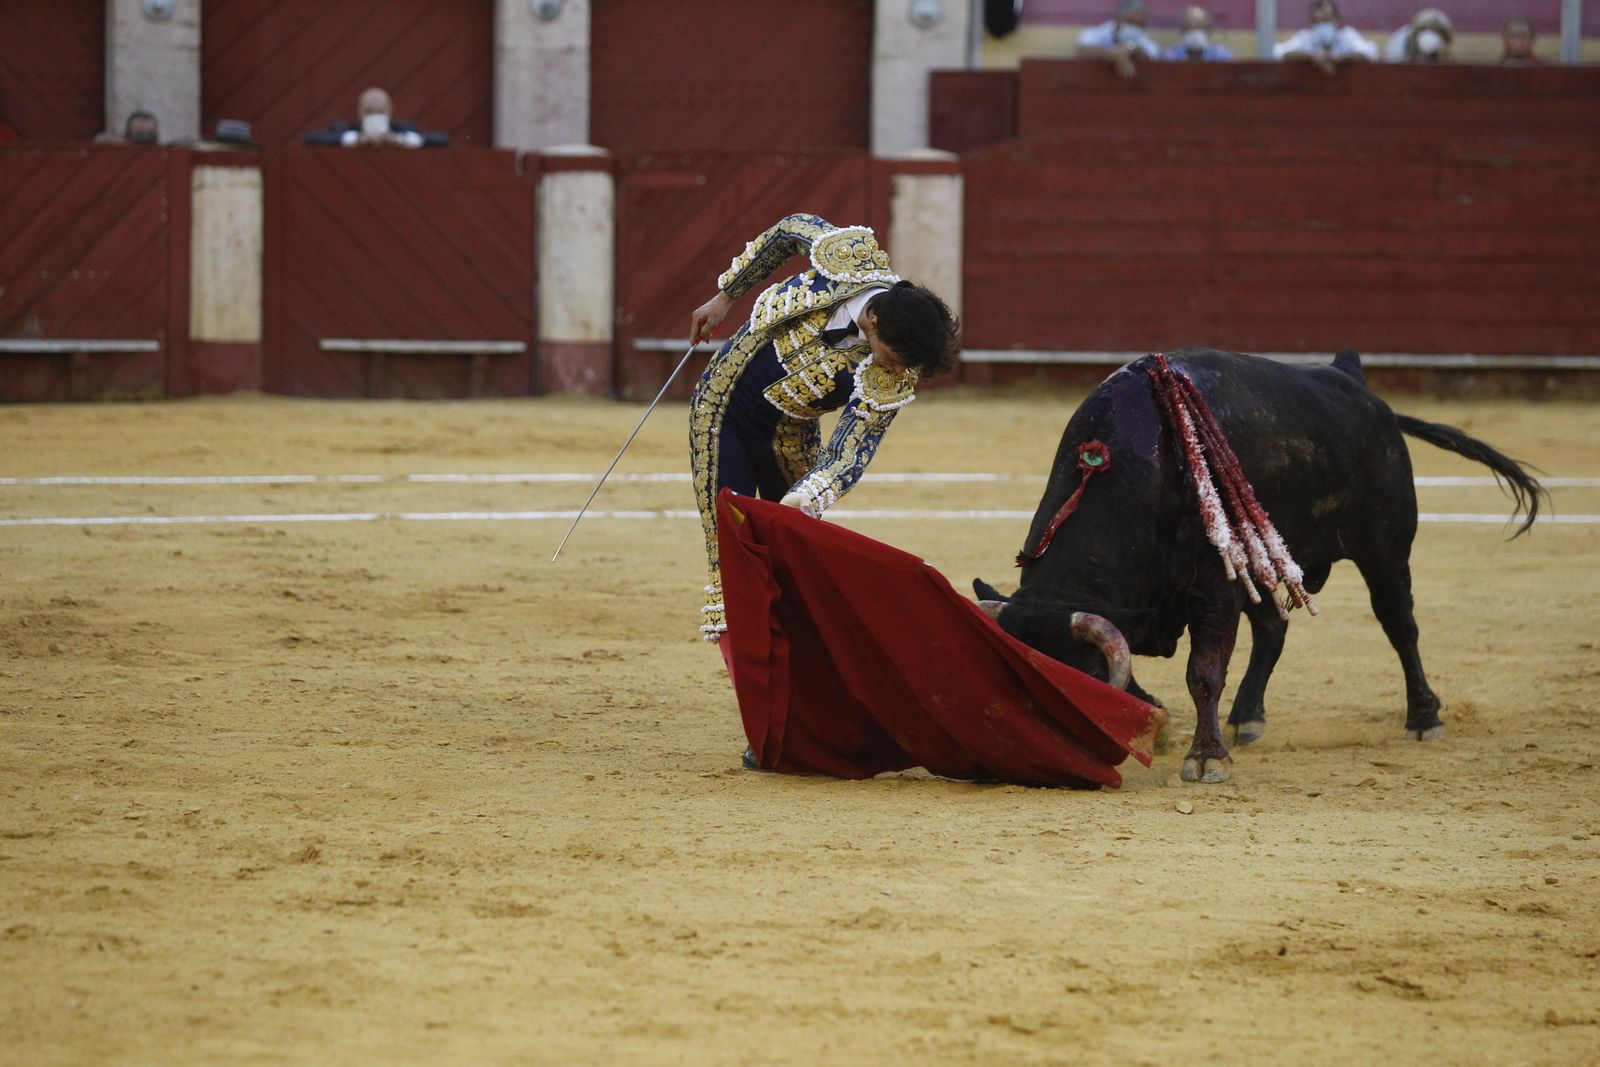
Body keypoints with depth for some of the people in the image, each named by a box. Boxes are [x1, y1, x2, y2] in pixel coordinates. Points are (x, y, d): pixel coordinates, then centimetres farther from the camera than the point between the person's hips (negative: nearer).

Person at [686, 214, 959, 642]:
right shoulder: (850, 255, -26)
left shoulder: (892, 382, -26)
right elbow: (789, 229, -4)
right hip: (724, 404, -1)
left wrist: (803, 502, -44)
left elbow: (847, 458, -25)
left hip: (788, 434, 1)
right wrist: (725, 296, 3)